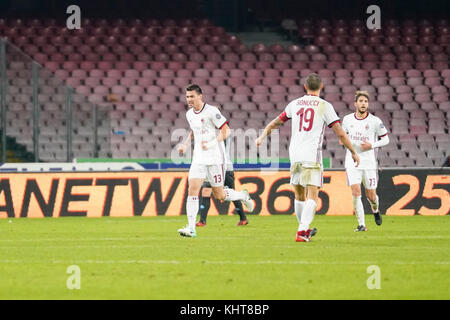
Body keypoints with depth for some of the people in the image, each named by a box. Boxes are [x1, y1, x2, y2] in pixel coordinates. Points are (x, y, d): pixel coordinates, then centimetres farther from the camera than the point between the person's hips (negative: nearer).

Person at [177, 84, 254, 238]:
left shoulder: (212, 111, -12)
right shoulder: (189, 114, 9)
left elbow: (226, 131, -11)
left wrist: (212, 143, -23)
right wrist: (185, 144, 14)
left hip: (214, 158, -5)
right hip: (198, 159, 5)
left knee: (219, 195, 2)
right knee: (192, 190, -12)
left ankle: (243, 196, 34)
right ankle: (191, 228, -13)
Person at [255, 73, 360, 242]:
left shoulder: (295, 104, 12)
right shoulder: (324, 106, -1)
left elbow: (276, 122, 24)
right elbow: (340, 133, -3)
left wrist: (262, 136, 40)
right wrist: (353, 152, 8)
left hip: (294, 154, 5)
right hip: (312, 155, -5)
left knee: (299, 195, 18)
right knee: (312, 196, -8)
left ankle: (304, 230, 29)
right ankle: (302, 231, -24)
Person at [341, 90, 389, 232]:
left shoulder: (375, 121, -4)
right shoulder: (347, 119, 3)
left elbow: (385, 139, 4)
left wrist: (372, 145, -13)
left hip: (369, 163, -1)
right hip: (352, 163, 1)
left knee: (371, 196, 6)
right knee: (356, 192, -14)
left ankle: (375, 210, 41)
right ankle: (361, 224, -8)